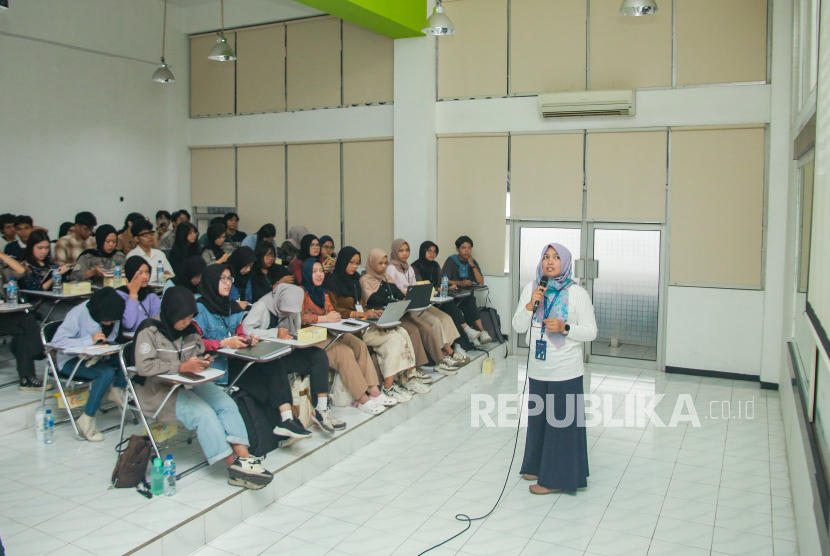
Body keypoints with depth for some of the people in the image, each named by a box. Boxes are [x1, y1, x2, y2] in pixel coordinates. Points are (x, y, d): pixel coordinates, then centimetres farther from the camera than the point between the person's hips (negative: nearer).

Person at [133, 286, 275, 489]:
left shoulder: (190, 329, 10)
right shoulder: (150, 331, -10)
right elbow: (144, 366, -21)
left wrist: (201, 363, -3)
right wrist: (181, 367, -25)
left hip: (190, 382, 7)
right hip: (159, 389, -6)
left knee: (227, 404, -19)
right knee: (203, 413, -28)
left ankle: (243, 457, -28)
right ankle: (234, 465, -23)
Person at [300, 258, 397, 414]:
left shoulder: (323, 293, 23)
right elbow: (300, 318, -18)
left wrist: (334, 316, -4)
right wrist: (325, 318, -18)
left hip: (328, 332, 8)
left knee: (360, 345, -17)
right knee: (345, 352, -29)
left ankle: (373, 390, -21)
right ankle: (362, 399, -25)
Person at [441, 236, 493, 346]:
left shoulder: (473, 262, 15)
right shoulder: (451, 261, 2)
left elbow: (481, 282, 5)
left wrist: (472, 265, -5)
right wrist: (460, 283, -25)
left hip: (468, 298, 4)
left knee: (469, 301, -31)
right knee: (469, 301, -33)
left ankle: (471, 333, -38)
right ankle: (482, 332, -37)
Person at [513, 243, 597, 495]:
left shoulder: (577, 293, -7)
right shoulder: (531, 289, 4)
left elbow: (591, 331, -6)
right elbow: (518, 327, 2)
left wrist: (565, 328, -22)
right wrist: (531, 304, -14)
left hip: (565, 371, -4)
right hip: (538, 369, 5)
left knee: (562, 422, 2)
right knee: (538, 419, 16)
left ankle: (558, 477, 14)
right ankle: (539, 466, 34)